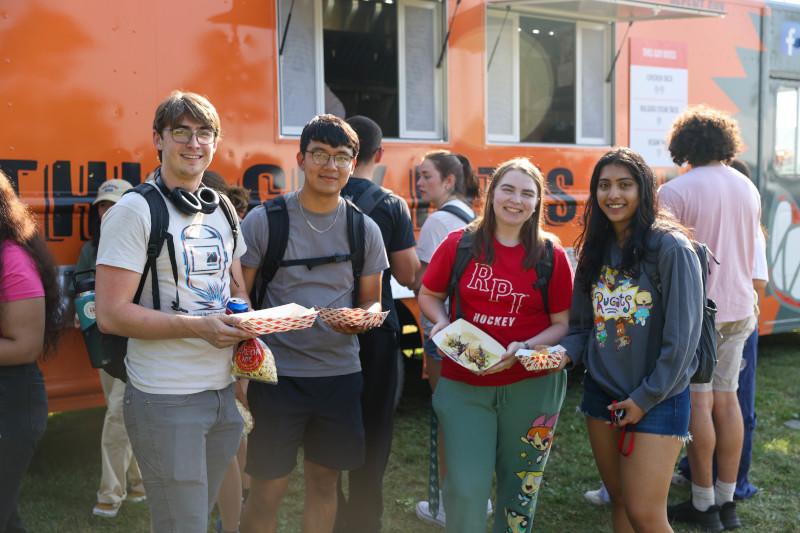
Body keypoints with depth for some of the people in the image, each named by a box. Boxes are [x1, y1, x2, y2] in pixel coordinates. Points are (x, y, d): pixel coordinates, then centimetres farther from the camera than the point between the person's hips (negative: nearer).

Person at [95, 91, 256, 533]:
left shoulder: (222, 211, 11)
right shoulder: (135, 211, -11)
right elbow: (111, 315, -16)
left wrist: (245, 323, 1)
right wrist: (199, 326, -22)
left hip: (223, 391, 7)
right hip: (166, 400, -6)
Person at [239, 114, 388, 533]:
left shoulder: (364, 229, 4)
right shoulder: (262, 221, -5)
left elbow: (372, 299, 10)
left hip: (340, 373, 3)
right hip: (276, 373, -3)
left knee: (324, 483, 15)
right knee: (267, 491, 4)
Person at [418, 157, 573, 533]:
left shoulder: (551, 256, -3)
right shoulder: (459, 244, -3)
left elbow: (563, 323, 0)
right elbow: (428, 295, 8)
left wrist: (525, 348, -16)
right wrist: (442, 323, -12)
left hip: (532, 385, 1)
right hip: (463, 384, -1)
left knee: (520, 487, 16)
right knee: (466, 488, -3)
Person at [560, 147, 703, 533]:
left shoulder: (670, 248, -14)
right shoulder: (595, 249, 6)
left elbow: (682, 337, -15)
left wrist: (646, 398, -12)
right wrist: (564, 353, -9)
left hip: (658, 400, -6)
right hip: (601, 393, 6)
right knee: (619, 501, 15)